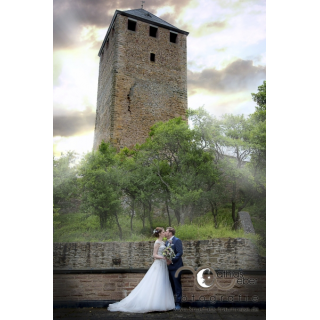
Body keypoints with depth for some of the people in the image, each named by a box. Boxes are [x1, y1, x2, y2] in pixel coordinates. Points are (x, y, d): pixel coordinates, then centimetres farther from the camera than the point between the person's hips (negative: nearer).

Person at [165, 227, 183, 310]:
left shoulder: (177, 240, -10)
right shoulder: (166, 242, 14)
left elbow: (180, 253, -18)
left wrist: (171, 261, -22)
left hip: (175, 267, -8)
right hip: (168, 267, 8)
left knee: (177, 286, 2)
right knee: (171, 286, 15)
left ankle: (178, 304, 11)